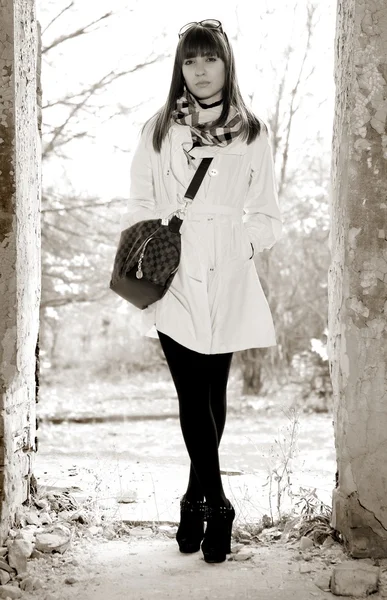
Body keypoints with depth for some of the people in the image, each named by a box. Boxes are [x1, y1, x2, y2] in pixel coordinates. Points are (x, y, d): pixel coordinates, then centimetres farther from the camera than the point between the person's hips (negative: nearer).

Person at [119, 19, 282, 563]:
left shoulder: (252, 134, 8)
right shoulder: (159, 131, 11)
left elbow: (268, 216, 11)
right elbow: (139, 206, 13)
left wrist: (243, 240, -7)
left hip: (228, 280, 0)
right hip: (174, 278, 0)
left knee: (213, 392, 2)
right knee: (194, 393, -8)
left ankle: (197, 499, 14)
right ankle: (216, 505, -3)